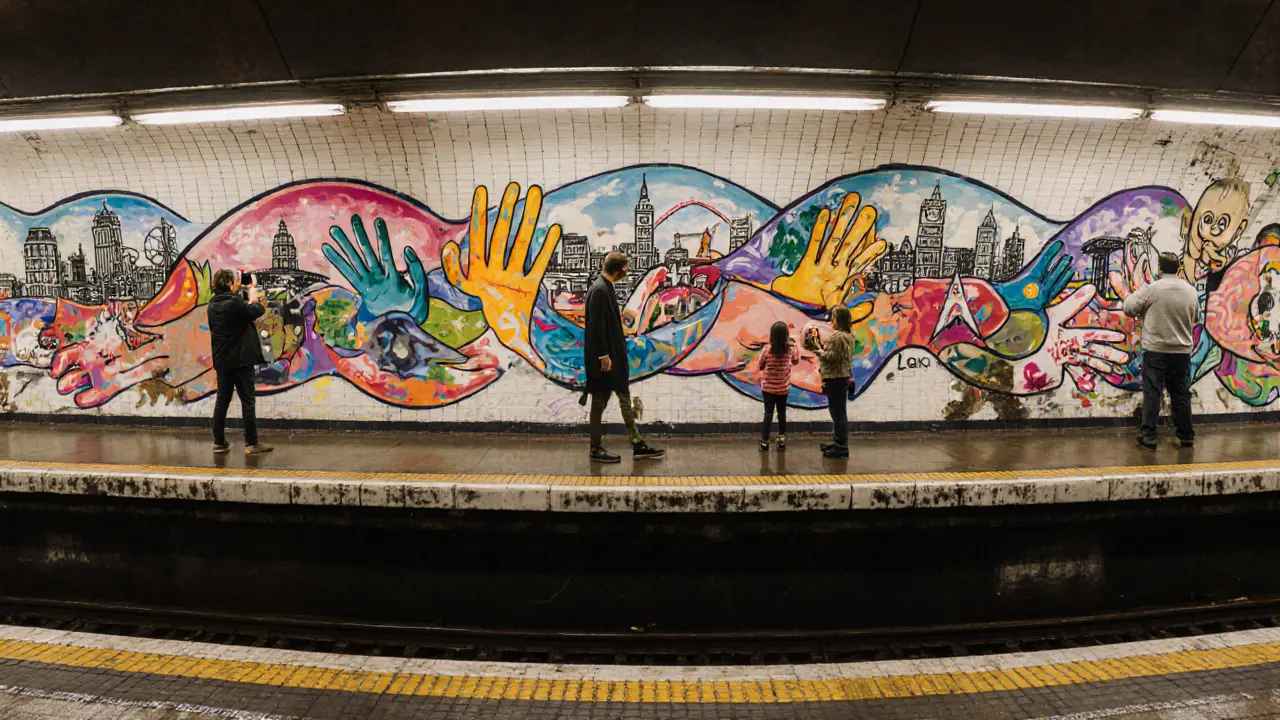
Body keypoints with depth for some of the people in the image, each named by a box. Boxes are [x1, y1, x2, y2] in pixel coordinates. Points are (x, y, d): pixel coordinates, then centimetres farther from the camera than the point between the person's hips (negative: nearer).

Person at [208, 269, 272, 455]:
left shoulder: (214, 304, 7)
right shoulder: (234, 303, -17)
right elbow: (257, 311, -8)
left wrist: (247, 295, 16)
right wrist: (253, 296, 9)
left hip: (222, 361, 8)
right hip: (240, 359, -8)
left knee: (222, 400, 13)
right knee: (248, 401, -2)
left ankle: (219, 442, 18)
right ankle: (252, 444, -1)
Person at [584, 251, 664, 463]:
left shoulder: (606, 287, 12)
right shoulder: (599, 290, -18)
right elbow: (596, 326, -21)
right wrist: (603, 356, -21)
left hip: (614, 356, 10)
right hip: (603, 358, -10)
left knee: (625, 398, 12)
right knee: (600, 400, 0)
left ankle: (638, 445, 18)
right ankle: (596, 449, 12)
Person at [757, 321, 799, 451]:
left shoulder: (767, 350, -17)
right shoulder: (790, 349, -10)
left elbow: (760, 367, -5)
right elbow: (796, 361, 11)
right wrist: (795, 345, 15)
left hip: (768, 387, -2)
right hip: (783, 387, 2)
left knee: (768, 413, 4)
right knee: (782, 412, 16)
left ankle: (764, 441, 4)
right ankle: (781, 438, 21)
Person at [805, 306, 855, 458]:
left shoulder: (837, 337, -18)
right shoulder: (848, 336, 15)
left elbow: (831, 357, -21)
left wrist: (816, 348, -12)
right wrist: (821, 345, 13)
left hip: (835, 378, -11)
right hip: (843, 377, 11)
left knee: (838, 413, -7)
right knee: (839, 412, 17)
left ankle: (841, 447, -3)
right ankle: (838, 442, 26)